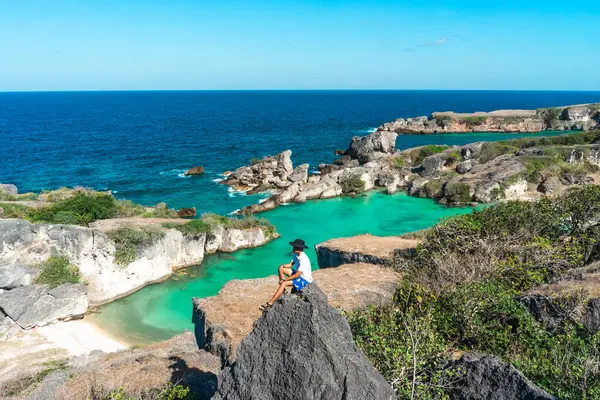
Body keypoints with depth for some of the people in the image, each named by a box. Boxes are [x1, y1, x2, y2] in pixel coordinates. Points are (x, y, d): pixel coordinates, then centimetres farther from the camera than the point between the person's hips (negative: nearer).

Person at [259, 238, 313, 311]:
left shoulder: (303, 259, -30)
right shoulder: (296, 255, -3)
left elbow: (297, 275, -29)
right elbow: (290, 264, 7)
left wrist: (285, 279, -22)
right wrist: (282, 266, -14)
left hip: (305, 279, -10)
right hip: (298, 273, 10)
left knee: (284, 283, -25)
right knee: (281, 268, 5)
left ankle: (270, 303, -24)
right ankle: (283, 290, 7)